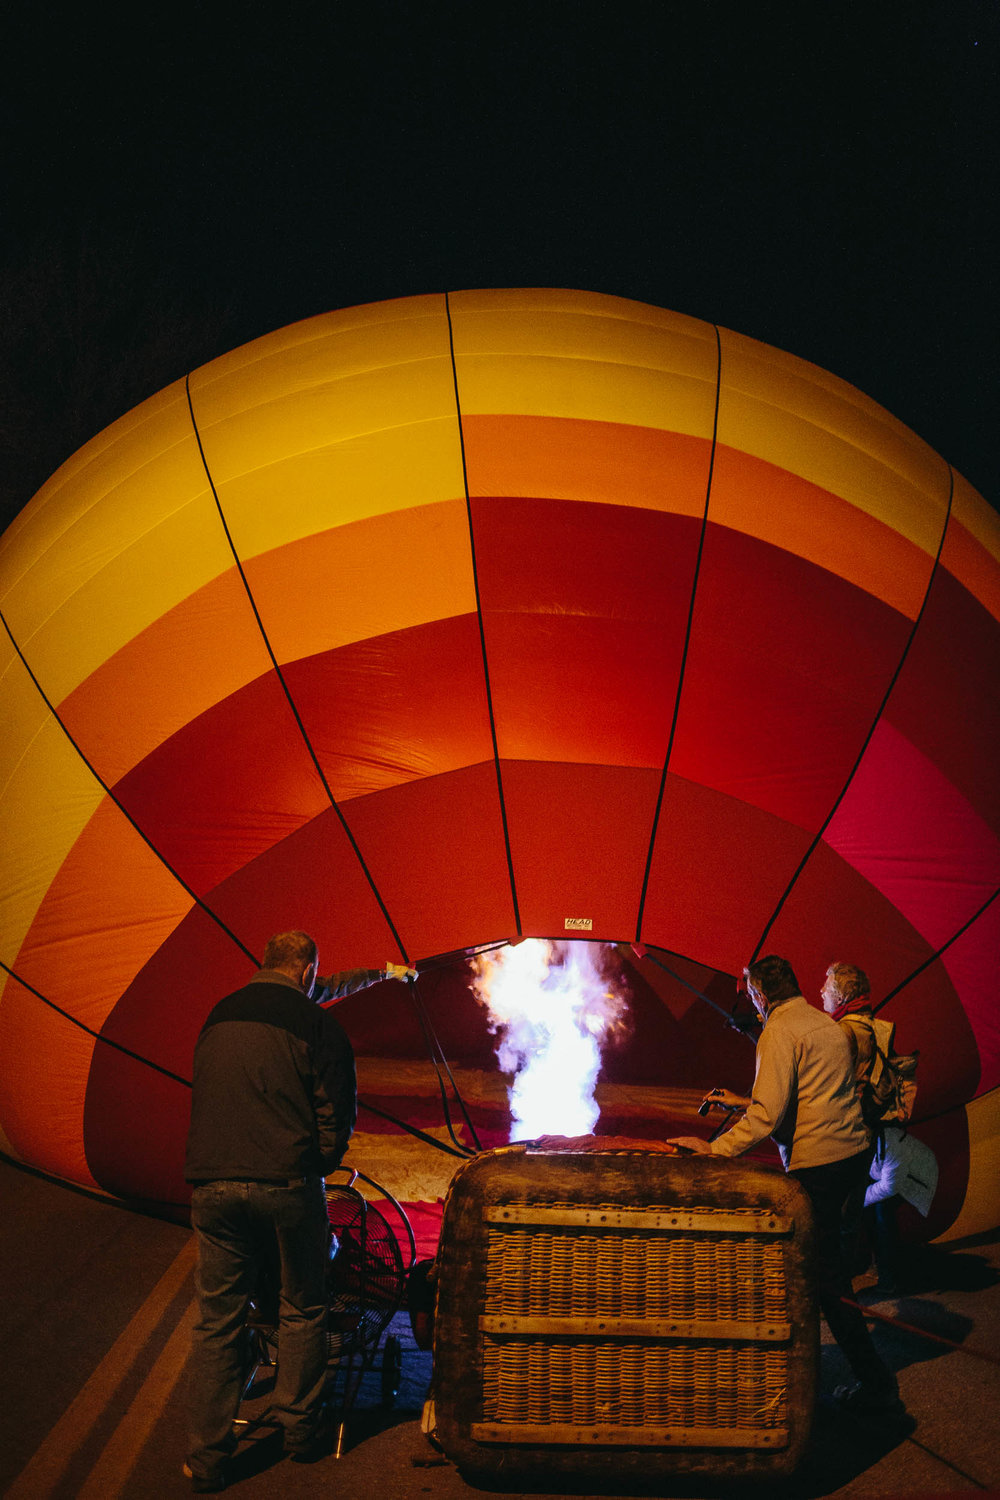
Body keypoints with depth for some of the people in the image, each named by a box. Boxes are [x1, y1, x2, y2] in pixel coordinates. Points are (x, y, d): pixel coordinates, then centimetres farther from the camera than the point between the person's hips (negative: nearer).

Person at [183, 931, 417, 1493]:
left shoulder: (219, 1017, 16)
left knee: (218, 1320, 9)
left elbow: (316, 994, 32)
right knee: (303, 1310, 14)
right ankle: (301, 1429, 24)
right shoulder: (319, 1027, -4)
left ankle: (208, 1459, 11)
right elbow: (336, 1115, -2)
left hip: (212, 1186, 4)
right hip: (287, 1186, -4)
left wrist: (380, 974, 46)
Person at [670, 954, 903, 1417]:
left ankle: (875, 1385, -4)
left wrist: (715, 1148, -16)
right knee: (819, 1261, 20)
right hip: (853, 1151, 9)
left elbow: (768, 1113, -20)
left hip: (817, 1162, -9)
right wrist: (742, 1101, 28)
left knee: (826, 1275, -4)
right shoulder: (827, 1024, 16)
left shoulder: (779, 1031, -11)